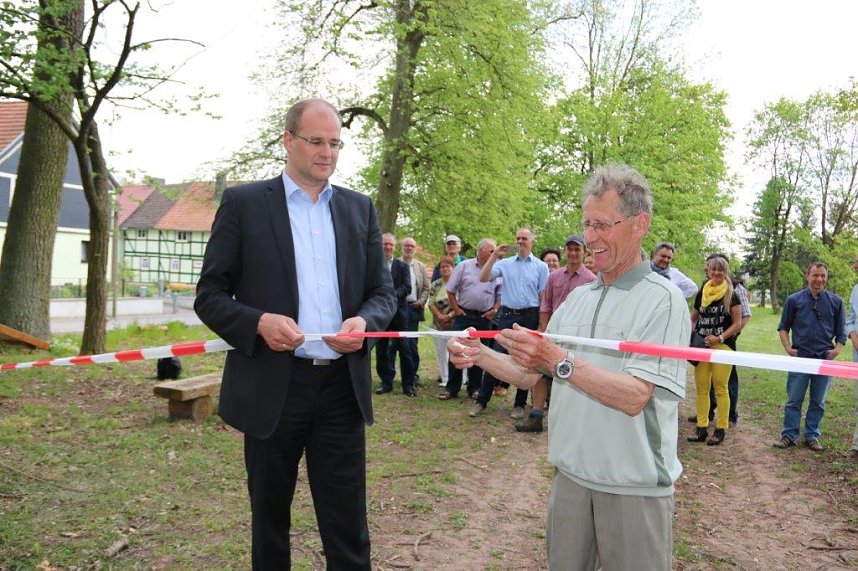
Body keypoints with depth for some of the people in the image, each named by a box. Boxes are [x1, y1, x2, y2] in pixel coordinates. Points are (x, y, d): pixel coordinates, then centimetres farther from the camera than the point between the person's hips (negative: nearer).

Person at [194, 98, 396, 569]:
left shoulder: (359, 208, 9)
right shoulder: (243, 203, 0)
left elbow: (383, 291, 10)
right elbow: (210, 295, 0)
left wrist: (365, 321, -12)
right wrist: (258, 323, -20)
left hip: (342, 387, 2)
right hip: (271, 385, -1)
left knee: (347, 529, 8)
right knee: (269, 517, 17)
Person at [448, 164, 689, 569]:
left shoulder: (663, 300, -12)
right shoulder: (577, 298, 8)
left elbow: (634, 397, -22)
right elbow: (530, 374, 8)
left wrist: (558, 359, -30)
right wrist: (480, 356, -8)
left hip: (634, 486, -5)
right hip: (570, 474, 6)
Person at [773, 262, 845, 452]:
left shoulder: (835, 302, 4)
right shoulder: (794, 299, 0)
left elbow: (841, 331, 10)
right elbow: (783, 327, 8)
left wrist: (837, 349, -6)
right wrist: (788, 348, -4)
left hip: (824, 359, 1)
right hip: (800, 358, -1)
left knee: (818, 401, 10)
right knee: (794, 400, 3)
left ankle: (812, 436, 21)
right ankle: (789, 435, 12)